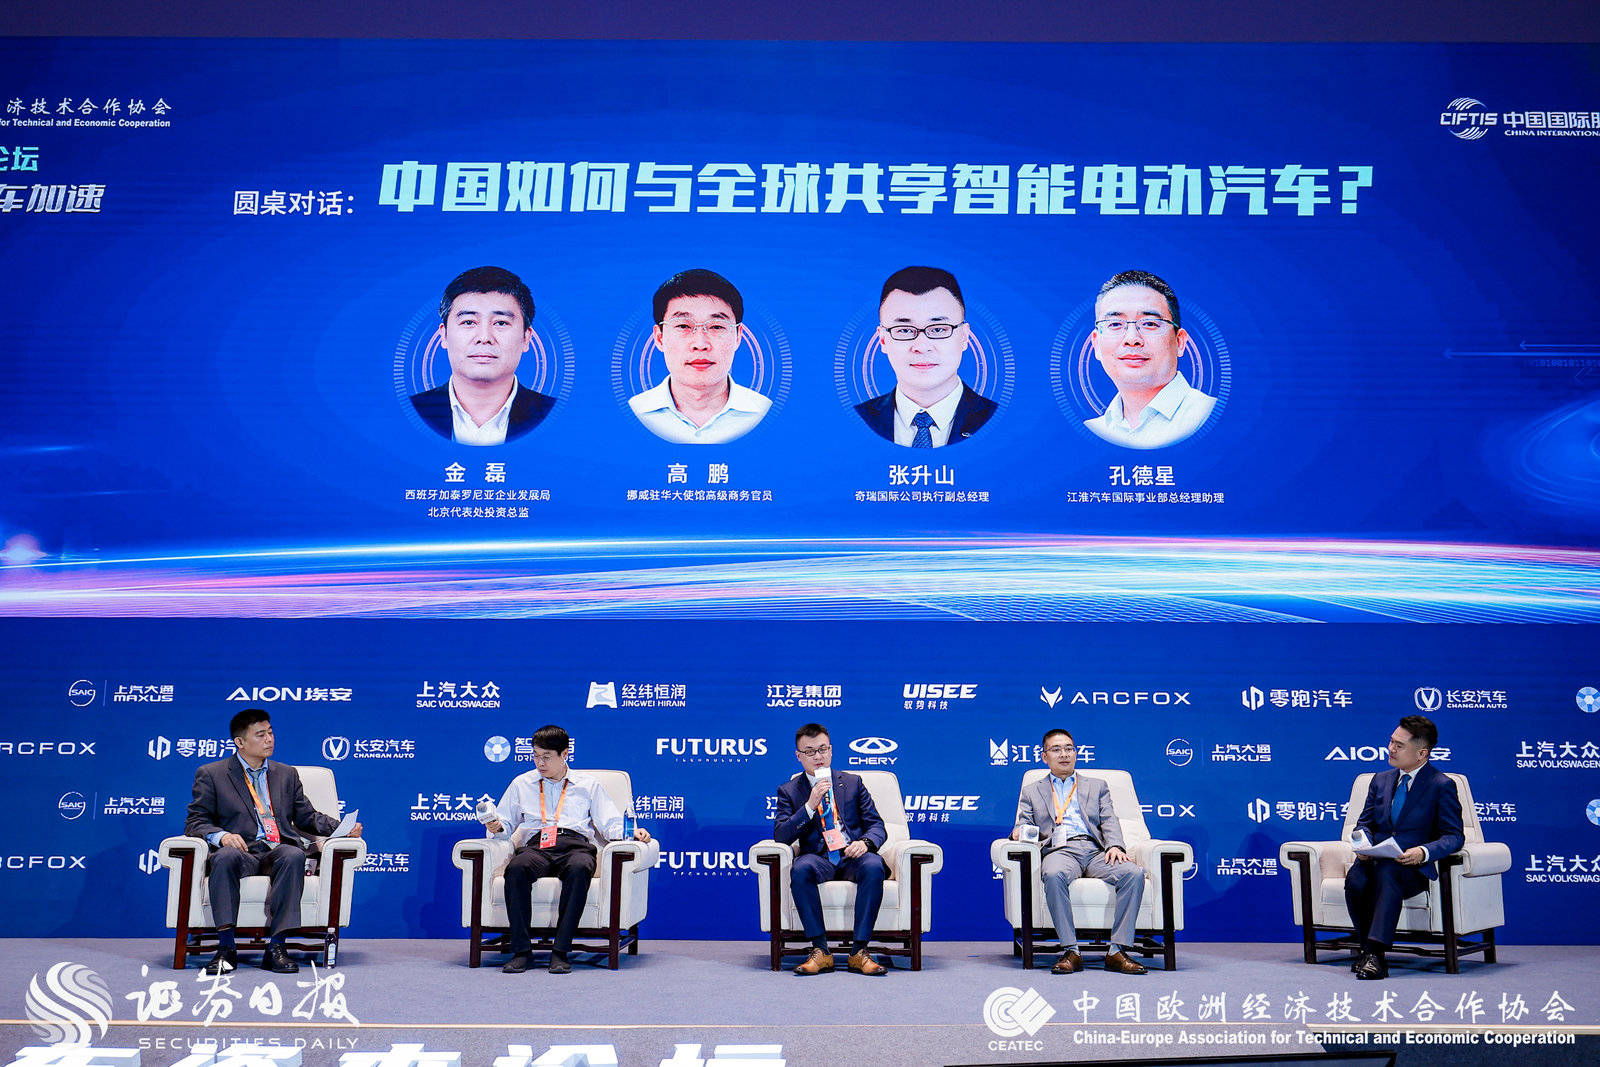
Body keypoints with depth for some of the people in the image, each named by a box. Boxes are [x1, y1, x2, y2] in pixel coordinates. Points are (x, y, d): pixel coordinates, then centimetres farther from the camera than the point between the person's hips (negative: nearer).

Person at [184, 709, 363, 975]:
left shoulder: (287, 774, 25)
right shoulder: (211, 774, 14)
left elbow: (307, 817, 22)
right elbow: (196, 822, 6)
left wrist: (343, 827, 3)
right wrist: (221, 835, -16)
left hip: (279, 849, 2)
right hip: (240, 850, -2)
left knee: (294, 856, -34)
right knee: (224, 857, -37)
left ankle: (276, 947, -36)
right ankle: (226, 947, -35)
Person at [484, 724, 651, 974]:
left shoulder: (588, 784, 21)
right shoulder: (521, 784, 25)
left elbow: (610, 825, 15)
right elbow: (506, 825, 23)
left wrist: (632, 832, -4)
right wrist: (496, 827, 0)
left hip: (575, 844, -1)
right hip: (536, 846, 1)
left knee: (579, 868, -38)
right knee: (516, 868, -35)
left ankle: (561, 951, -35)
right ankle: (521, 950, -30)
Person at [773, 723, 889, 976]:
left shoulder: (852, 783, 16)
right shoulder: (788, 791, 12)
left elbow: (877, 826, 11)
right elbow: (780, 837, -1)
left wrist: (865, 842, -13)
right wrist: (810, 805, -13)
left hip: (852, 855, 1)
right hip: (818, 858, -1)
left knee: (874, 866, -34)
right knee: (800, 869, -35)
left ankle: (859, 952, -28)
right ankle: (820, 950, -27)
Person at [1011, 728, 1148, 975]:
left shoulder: (1097, 786, 28)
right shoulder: (1032, 792, 26)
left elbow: (1110, 822, 14)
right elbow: (1024, 826, 16)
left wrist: (1115, 846, -8)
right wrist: (1018, 833, -10)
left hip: (1095, 850, 2)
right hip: (1059, 850, -1)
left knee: (1134, 873, -30)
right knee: (1054, 875, -39)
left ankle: (1117, 950, -26)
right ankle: (1070, 951, -31)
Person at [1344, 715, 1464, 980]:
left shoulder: (1442, 785, 2)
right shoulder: (1381, 779, 19)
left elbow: (1454, 836, -4)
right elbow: (1364, 823, 19)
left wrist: (1423, 852, -23)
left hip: (1413, 868, -4)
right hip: (1375, 860, 4)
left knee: (1387, 871, -39)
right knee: (1355, 879, -32)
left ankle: (1373, 952, -44)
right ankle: (1370, 949, -20)